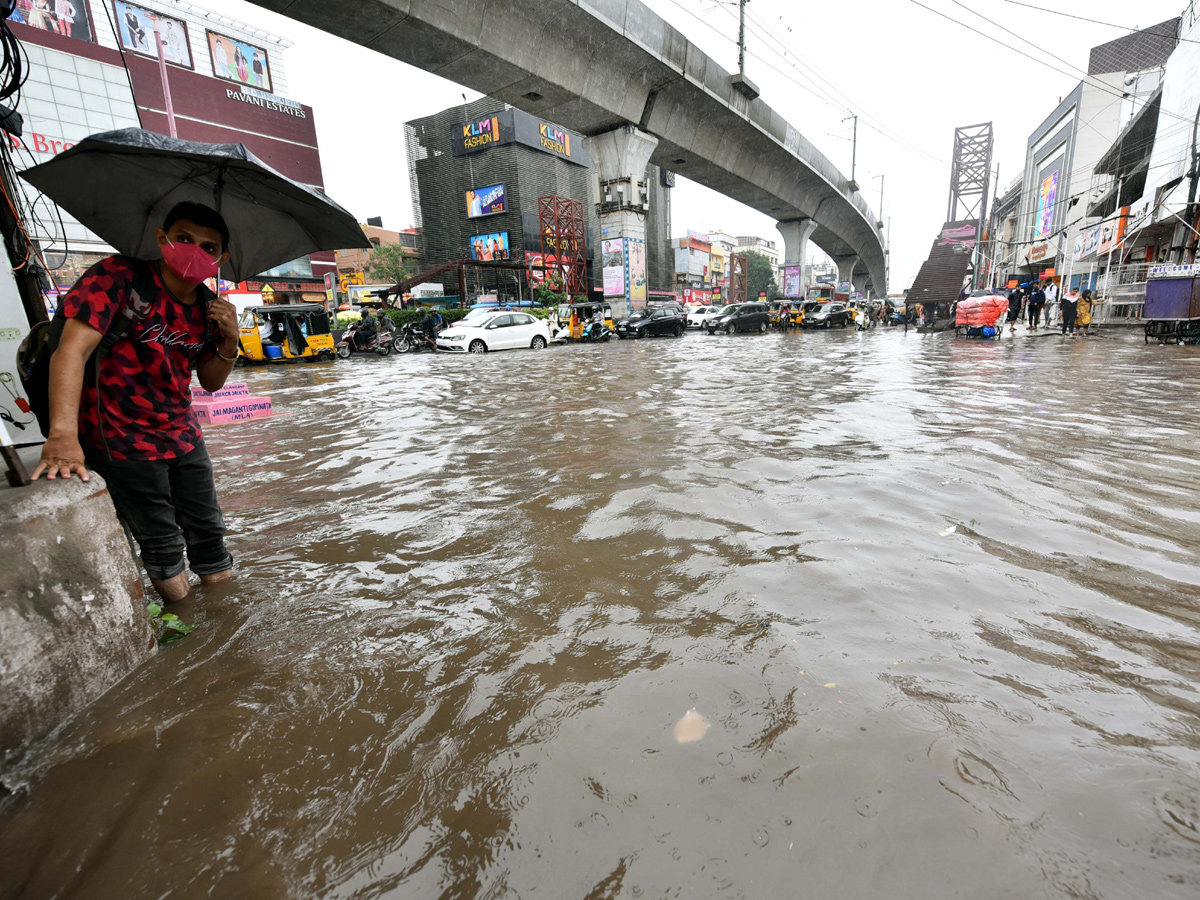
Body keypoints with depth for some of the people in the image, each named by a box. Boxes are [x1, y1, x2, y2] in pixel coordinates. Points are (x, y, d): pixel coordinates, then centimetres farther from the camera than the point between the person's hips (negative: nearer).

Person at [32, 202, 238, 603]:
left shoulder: (209, 307, 3)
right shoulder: (119, 276, -14)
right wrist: (62, 435, -36)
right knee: (162, 546, 3)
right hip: (124, 441, -5)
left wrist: (229, 341, -12)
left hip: (184, 435, 6)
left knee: (208, 532, 14)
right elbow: (73, 349, -25)